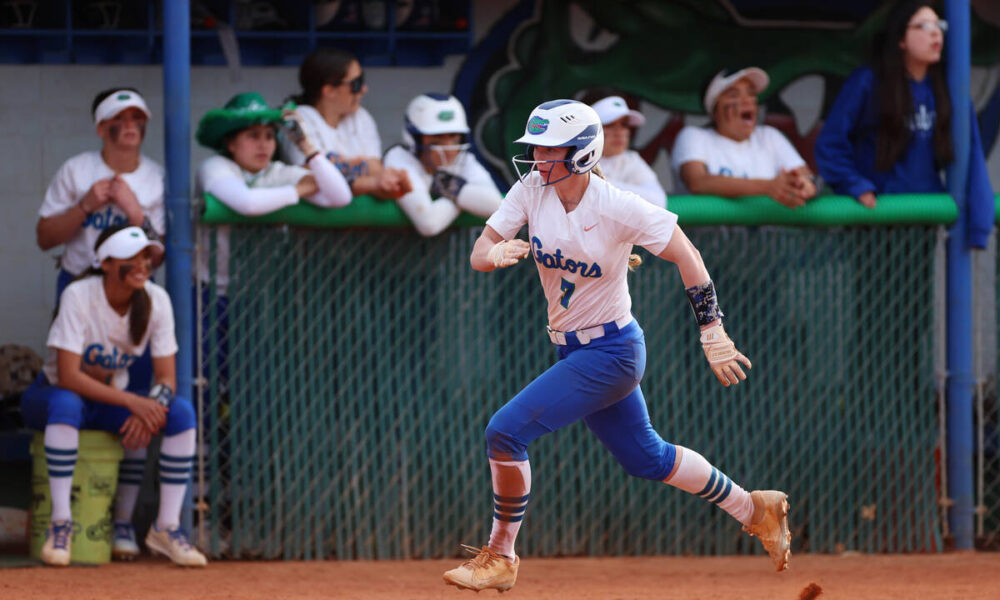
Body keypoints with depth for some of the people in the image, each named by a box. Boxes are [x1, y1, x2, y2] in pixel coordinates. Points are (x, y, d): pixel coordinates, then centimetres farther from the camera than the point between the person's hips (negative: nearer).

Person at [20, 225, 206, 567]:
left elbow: (167, 378, -9)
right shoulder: (79, 296, -24)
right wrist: (132, 401, -36)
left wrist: (148, 412, -32)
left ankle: (166, 527, -14)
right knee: (66, 403, -41)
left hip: (110, 399, 5)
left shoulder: (155, 299, -10)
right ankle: (60, 523, -35)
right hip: (50, 396, -5)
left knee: (182, 412, -20)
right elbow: (67, 376, -29)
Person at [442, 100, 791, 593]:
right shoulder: (531, 190, -5)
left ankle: (500, 557, 0)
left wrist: (712, 332, -17)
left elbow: (686, 256, -13)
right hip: (572, 349, 7)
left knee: (505, 431, -16)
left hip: (610, 353, -7)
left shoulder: (618, 208, -21)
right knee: (644, 457, 20)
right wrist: (494, 254, -30)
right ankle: (754, 510, 37)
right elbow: (479, 253, -5)